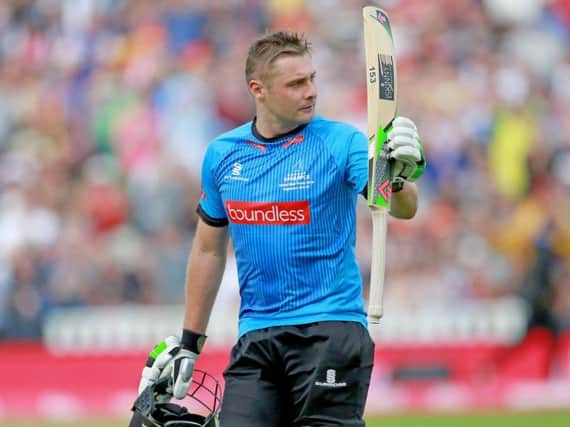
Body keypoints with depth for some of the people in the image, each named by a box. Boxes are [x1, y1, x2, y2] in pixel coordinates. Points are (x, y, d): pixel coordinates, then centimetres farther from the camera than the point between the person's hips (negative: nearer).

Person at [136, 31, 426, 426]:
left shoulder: (341, 142, -5)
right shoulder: (222, 155, 7)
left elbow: (403, 209, -19)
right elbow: (209, 249, 19)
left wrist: (400, 174, -42)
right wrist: (189, 342, 20)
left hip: (330, 330, -4)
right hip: (256, 335, 4)